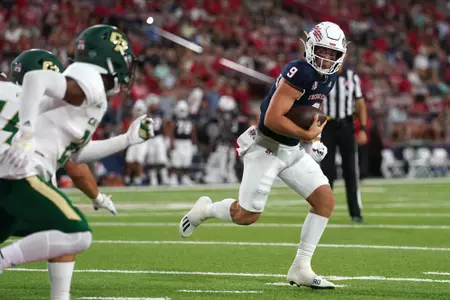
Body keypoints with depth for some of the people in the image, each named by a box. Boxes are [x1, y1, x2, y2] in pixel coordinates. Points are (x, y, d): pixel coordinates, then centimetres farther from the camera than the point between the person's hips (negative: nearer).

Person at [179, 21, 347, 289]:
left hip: (293, 150, 8)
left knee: (326, 200, -5)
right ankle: (205, 210, 31)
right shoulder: (299, 73, -24)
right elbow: (272, 119, -28)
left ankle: (301, 268, 0)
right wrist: (307, 134, -19)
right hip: (266, 147, -8)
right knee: (247, 215, -1)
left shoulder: (329, 78, 4)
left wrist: (314, 138, 8)